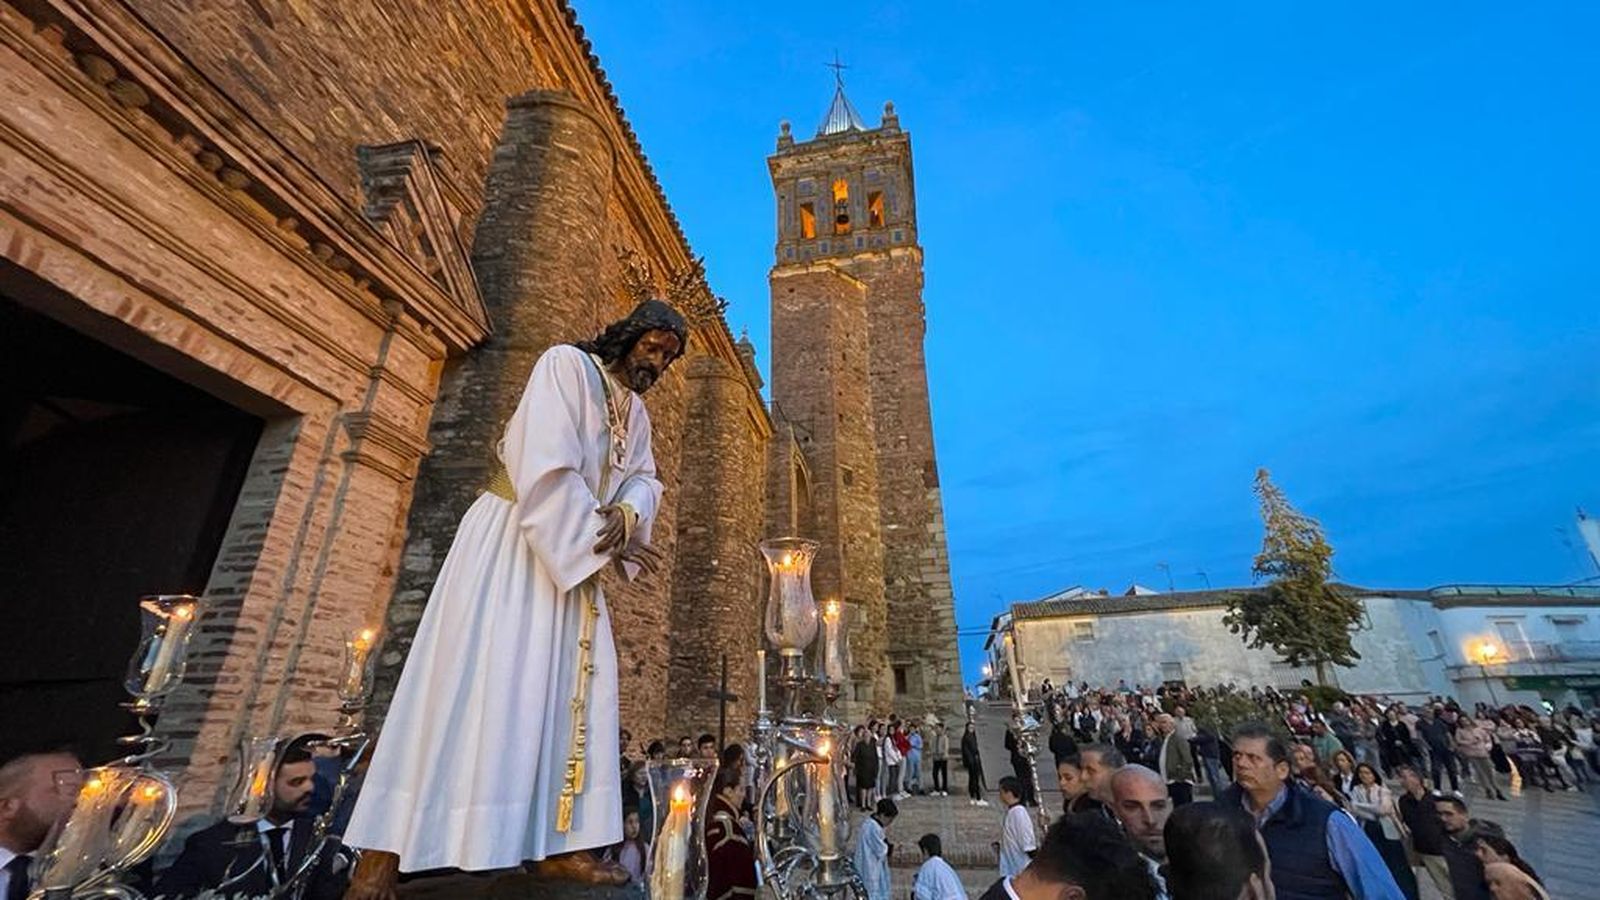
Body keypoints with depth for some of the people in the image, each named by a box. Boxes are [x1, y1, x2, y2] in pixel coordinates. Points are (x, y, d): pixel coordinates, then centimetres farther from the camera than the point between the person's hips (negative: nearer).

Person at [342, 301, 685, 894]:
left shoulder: (636, 412, 15)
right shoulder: (565, 364, -8)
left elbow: (644, 478, 7)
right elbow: (547, 466, -20)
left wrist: (628, 515, -17)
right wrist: (604, 539, -17)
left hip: (576, 554, 8)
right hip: (512, 538, -7)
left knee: (573, 688, 2)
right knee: (472, 683, -8)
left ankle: (559, 843, 8)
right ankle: (385, 850, 5)